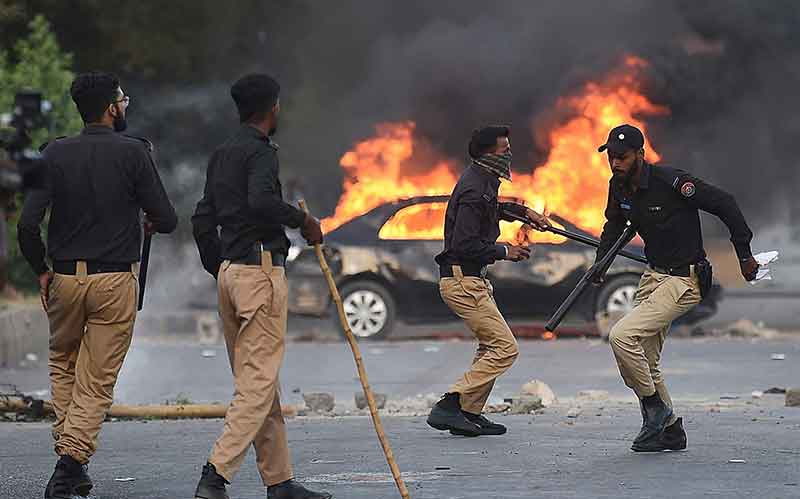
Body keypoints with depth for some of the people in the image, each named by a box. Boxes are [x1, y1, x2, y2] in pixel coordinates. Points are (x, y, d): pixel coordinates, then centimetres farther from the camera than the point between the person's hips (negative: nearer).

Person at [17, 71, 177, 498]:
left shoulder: (55, 154, -1)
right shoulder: (134, 152, -8)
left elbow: (27, 223, -7)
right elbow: (167, 219, -8)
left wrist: (41, 270, 8)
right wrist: (150, 221, 16)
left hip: (65, 276, 3)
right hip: (115, 279, -2)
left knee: (62, 366, 23)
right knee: (97, 380, 3)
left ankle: (68, 459, 17)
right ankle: (72, 460, -10)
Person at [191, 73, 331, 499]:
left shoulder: (221, 155, 16)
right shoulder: (261, 151, -10)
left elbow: (202, 220, 18)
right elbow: (261, 201, -28)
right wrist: (303, 220, -14)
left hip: (229, 272, 9)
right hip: (261, 269, -9)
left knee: (257, 382, 12)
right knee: (259, 381, -9)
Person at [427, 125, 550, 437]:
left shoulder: (483, 178, 12)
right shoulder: (474, 190, -20)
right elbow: (465, 245, -25)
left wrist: (525, 212, 24)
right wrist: (503, 252, -14)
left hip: (471, 279, 11)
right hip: (461, 279, -11)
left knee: (491, 346, 18)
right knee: (505, 348, -12)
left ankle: (469, 414, 18)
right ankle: (449, 406, -15)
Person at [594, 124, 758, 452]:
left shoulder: (671, 182, -22)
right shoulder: (619, 187, 1)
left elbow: (724, 204, -15)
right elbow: (615, 225, 23)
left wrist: (745, 255, -11)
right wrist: (600, 263, 9)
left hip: (684, 281, -9)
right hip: (653, 276, 9)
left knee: (621, 336, -21)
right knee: (644, 364, 11)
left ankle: (655, 407, -4)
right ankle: (670, 432, 24)